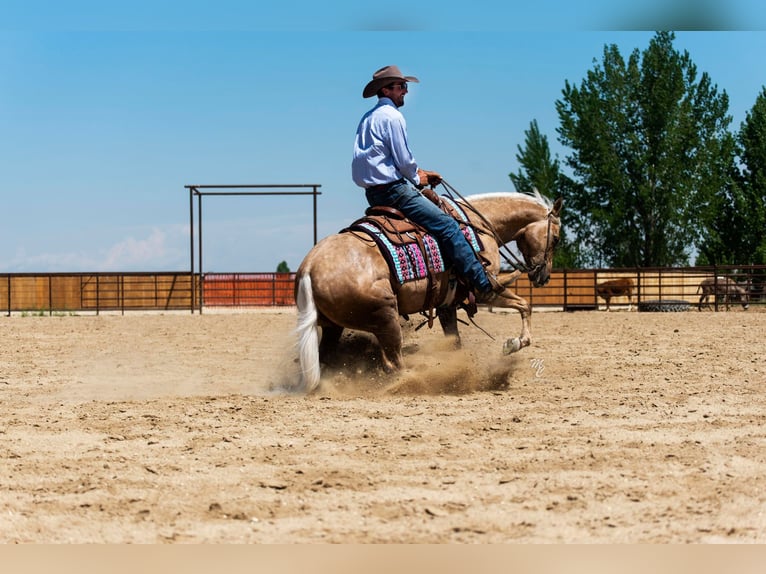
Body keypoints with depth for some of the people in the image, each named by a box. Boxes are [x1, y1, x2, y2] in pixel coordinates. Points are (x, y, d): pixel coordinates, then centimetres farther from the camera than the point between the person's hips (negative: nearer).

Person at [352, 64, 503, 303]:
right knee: (447, 225, -12)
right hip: (392, 189, -11)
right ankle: (483, 284, -15)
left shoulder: (368, 118, 18)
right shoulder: (392, 116, -12)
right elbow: (403, 160, -16)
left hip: (373, 192, 11)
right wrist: (417, 178, 5)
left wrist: (419, 173, 18)